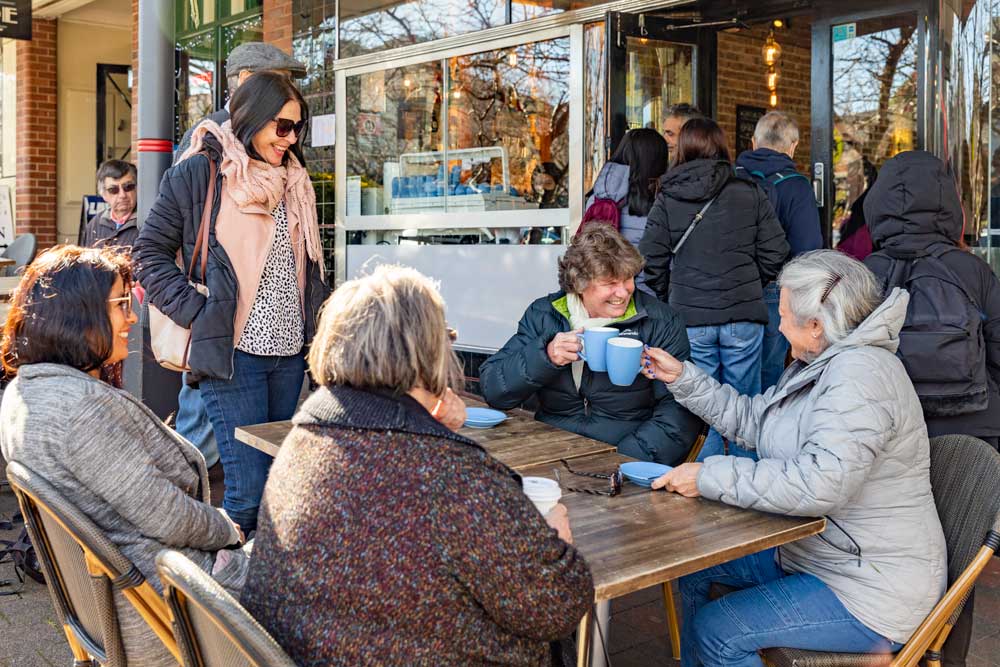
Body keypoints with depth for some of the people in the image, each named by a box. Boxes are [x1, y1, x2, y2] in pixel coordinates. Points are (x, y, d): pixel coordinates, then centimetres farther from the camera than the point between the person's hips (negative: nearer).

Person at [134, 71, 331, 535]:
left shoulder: (293, 181, 16)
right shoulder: (197, 174, -3)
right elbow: (150, 253, -1)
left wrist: (319, 320, 14)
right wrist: (198, 312, -10)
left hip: (290, 352, 6)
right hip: (234, 352, -6)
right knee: (248, 489, -8)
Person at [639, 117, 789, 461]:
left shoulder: (667, 200, -2)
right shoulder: (750, 194, 0)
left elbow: (651, 263, -3)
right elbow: (775, 253, 1)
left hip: (689, 318, 0)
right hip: (743, 316, 1)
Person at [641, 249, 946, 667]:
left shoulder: (860, 372, -25)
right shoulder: (817, 366, 6)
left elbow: (819, 484, -35)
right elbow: (752, 420, 18)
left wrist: (708, 477, -29)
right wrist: (683, 378, 14)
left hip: (871, 593, -10)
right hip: (808, 551, 10)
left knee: (714, 632, -17)